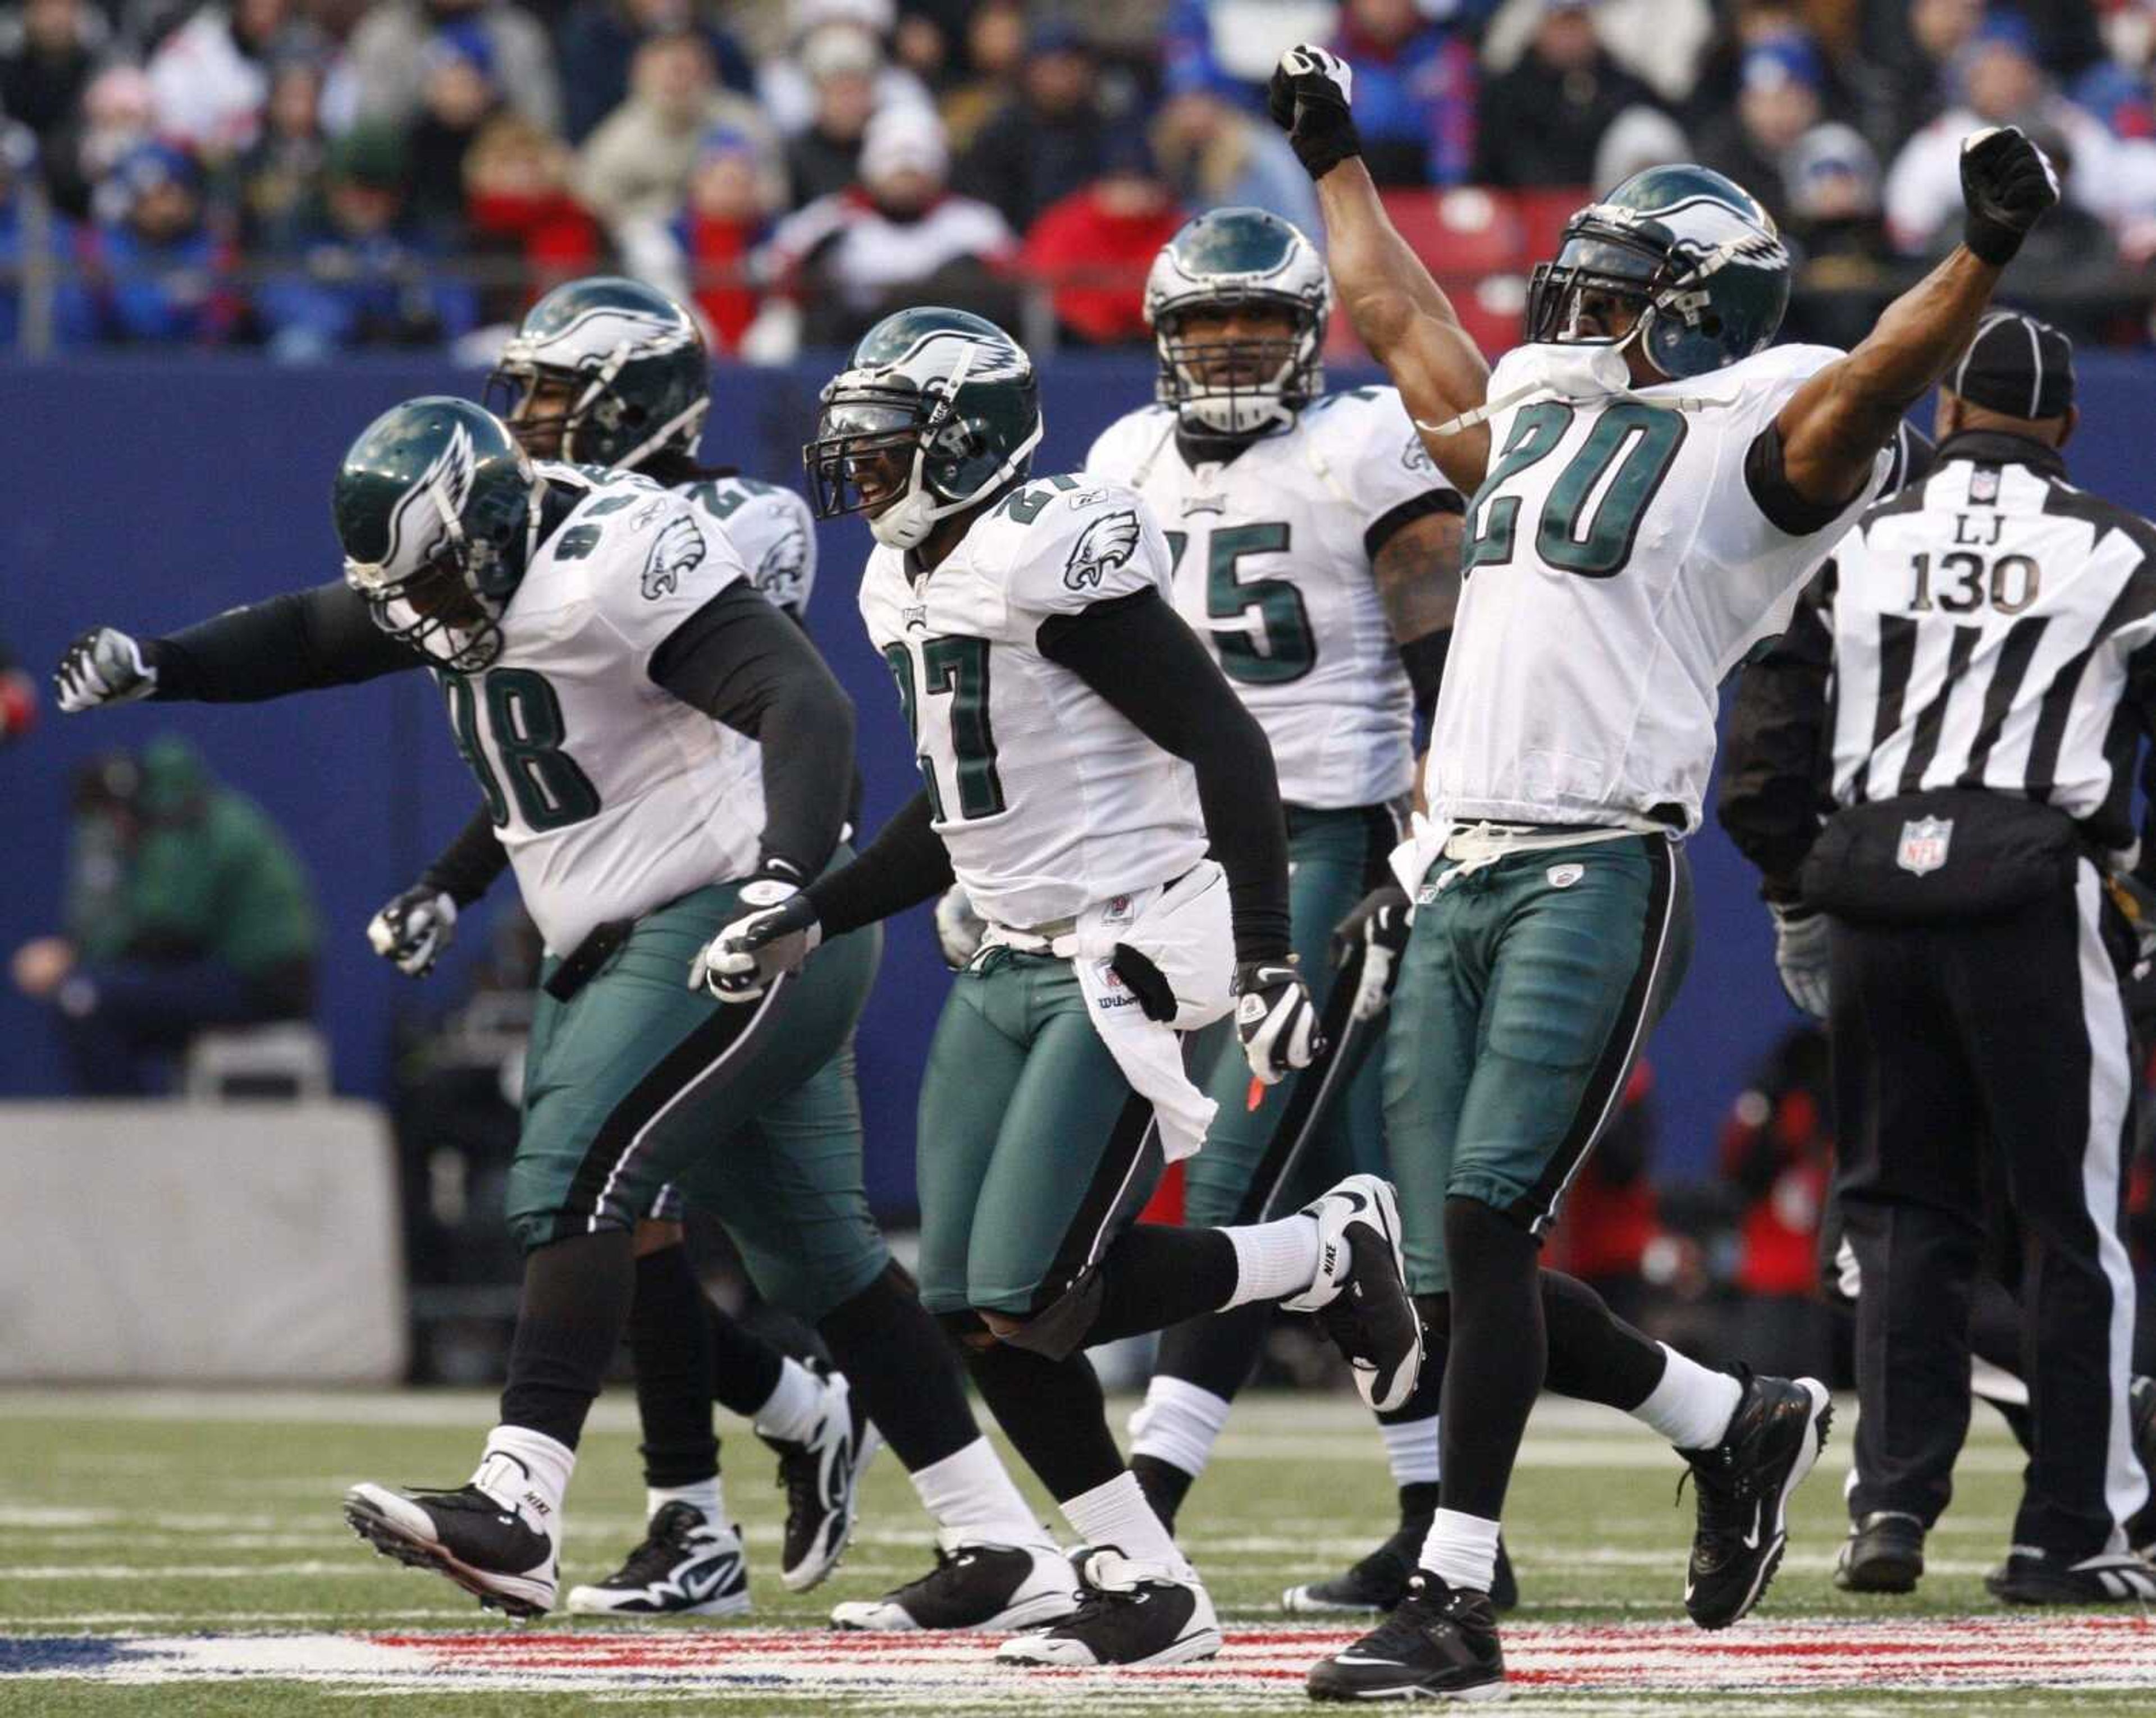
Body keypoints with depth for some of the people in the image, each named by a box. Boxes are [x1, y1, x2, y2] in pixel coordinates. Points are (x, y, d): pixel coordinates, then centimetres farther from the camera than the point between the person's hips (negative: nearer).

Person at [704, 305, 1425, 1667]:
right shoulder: (913, 587, 12)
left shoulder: (1053, 558, -17)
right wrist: (811, 923, 18)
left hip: (1133, 963, -9)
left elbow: (1225, 741, -19)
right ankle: (1147, 1593, 11)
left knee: (1033, 1301, -15)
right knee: (972, 1312, 2)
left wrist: (1267, 956, -23)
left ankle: (1330, 1254, 6)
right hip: (1016, 968, 9)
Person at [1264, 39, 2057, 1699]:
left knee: (1483, 1230, -15)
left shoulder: (1749, 439, -2)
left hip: (1597, 882, -8)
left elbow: (1871, 386, -21)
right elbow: (1407, 334, 38)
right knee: (1451, 1275, 6)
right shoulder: (1542, 417, 20)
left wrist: (1985, 255, -38)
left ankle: (1454, 1603, -12)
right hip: (1458, 879, 8)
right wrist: (1337, 159, 48)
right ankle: (1738, 1425, 27)